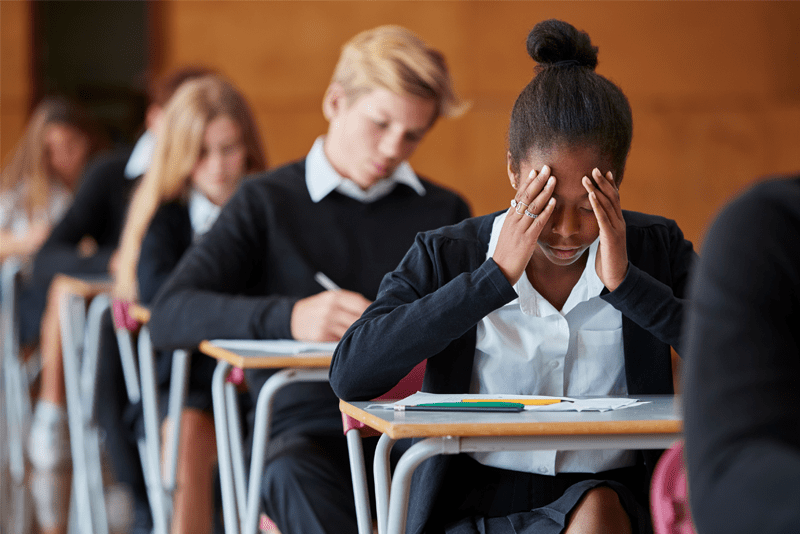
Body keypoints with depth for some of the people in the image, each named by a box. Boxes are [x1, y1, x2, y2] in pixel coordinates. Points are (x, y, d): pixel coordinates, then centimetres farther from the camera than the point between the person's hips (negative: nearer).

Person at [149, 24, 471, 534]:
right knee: (296, 474, -38)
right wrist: (289, 317, -20)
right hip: (309, 433, -2)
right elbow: (168, 317, -3)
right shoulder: (268, 203, 11)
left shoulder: (445, 213, 20)